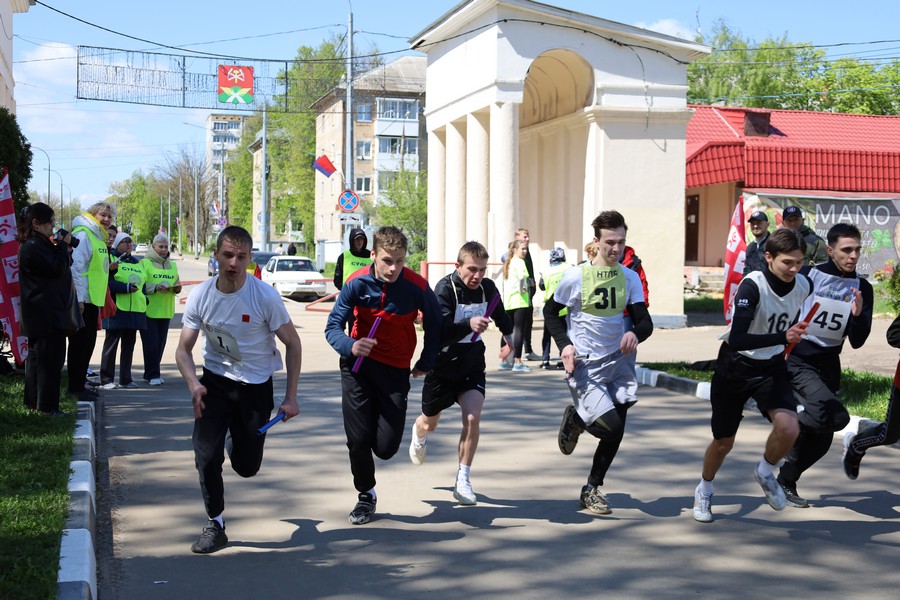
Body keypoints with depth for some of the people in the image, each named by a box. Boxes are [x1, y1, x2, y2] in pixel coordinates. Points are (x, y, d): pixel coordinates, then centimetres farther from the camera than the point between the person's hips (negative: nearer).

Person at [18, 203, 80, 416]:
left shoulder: (36, 244, 16)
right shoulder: (34, 246, -17)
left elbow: (55, 267, 19)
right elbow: (57, 269, -19)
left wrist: (59, 247, 7)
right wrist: (62, 246, -8)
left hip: (40, 315, 11)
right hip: (47, 314, -11)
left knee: (37, 356, 15)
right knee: (50, 359, -8)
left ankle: (33, 402, 23)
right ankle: (47, 406, -7)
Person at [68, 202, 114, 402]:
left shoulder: (99, 237, 17)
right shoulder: (83, 235, -14)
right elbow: (75, 267, -20)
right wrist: (79, 298, -22)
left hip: (93, 299, 10)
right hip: (82, 300, -10)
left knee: (88, 343, 14)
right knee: (79, 343, -4)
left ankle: (80, 384, 21)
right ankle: (75, 387, 2)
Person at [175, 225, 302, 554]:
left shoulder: (265, 296, -17)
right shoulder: (200, 296, -10)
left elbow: (292, 344, -8)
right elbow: (183, 349, -3)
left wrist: (290, 398, -11)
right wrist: (193, 384, -23)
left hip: (256, 385, -1)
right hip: (215, 381, 1)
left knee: (246, 467, 6)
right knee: (206, 453, -14)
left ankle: (235, 440, 44)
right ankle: (215, 524, 7)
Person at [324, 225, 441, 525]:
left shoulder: (417, 287, -16)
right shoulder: (357, 283, -14)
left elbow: (434, 324, 3)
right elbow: (333, 327, -13)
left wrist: (426, 362, 6)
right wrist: (351, 346, -33)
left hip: (396, 368, 0)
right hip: (358, 365, 0)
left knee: (386, 448, -4)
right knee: (358, 439, -7)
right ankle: (366, 495, 22)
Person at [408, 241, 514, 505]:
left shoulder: (487, 288, -6)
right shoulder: (445, 289, -22)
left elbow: (501, 317, 14)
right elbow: (438, 333, -34)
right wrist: (468, 324, -49)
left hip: (472, 366, 3)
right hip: (443, 366, -3)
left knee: (472, 417, -20)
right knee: (429, 424, 18)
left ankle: (463, 480, -7)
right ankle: (418, 433, 57)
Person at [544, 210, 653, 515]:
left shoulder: (629, 277, 2)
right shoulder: (576, 276, -10)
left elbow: (645, 320, 1)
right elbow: (550, 311, 3)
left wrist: (635, 333, -23)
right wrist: (564, 345, -12)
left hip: (616, 361, 5)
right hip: (584, 365, -5)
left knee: (616, 429, 5)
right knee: (612, 427, -16)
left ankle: (593, 489, 26)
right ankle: (575, 419, 19)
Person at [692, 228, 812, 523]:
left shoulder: (804, 286, -9)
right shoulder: (752, 285, -27)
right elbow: (736, 340, -37)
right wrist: (782, 337, -45)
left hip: (772, 366, 3)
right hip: (735, 366, -3)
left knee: (788, 428, -23)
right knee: (724, 441, 10)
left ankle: (765, 471, 11)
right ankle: (704, 490, 42)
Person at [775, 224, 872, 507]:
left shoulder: (862, 289, 1)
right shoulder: (806, 276, -12)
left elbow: (856, 342, -1)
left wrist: (858, 314, -18)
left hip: (828, 365, 6)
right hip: (797, 360, -6)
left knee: (822, 439, 10)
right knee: (836, 416, -27)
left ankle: (785, 483, 31)